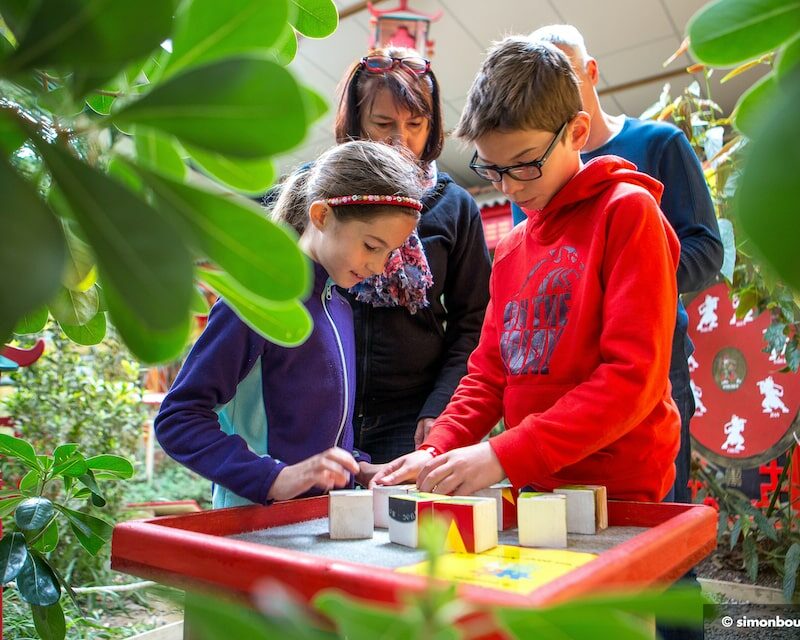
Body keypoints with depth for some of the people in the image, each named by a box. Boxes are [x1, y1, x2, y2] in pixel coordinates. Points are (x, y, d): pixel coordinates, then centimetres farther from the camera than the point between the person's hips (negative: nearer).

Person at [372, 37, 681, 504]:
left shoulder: (628, 211, -6)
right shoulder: (509, 249, 12)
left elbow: (635, 375, -15)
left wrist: (505, 455, -19)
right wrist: (438, 452, -2)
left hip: (618, 491, -4)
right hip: (533, 486, 5)